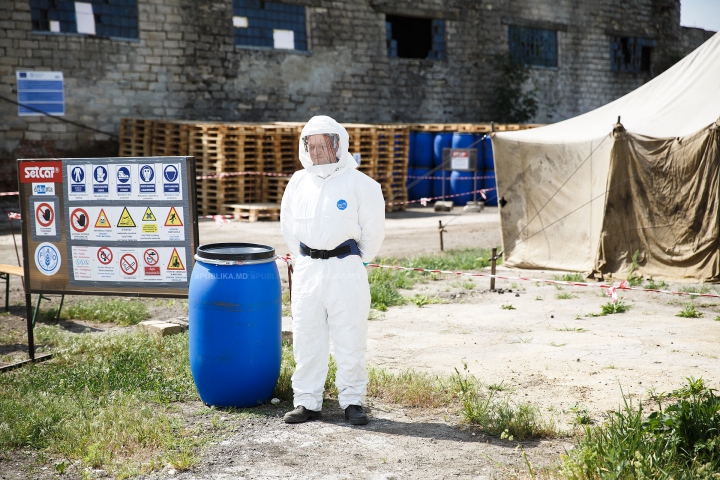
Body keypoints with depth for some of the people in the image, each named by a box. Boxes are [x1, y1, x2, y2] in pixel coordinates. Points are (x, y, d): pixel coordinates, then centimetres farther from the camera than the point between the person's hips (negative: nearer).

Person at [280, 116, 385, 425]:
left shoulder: (358, 183, -5)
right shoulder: (298, 182, 8)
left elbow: (373, 229, 2)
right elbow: (288, 226, 19)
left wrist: (355, 262, 4)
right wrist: (303, 260, 14)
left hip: (346, 269, -4)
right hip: (307, 270, 4)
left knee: (350, 339, 2)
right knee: (306, 338, 8)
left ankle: (352, 402, 14)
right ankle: (307, 402, 18)